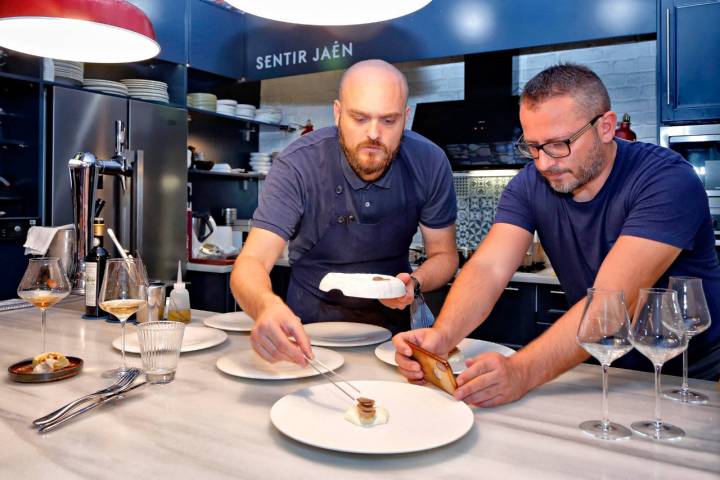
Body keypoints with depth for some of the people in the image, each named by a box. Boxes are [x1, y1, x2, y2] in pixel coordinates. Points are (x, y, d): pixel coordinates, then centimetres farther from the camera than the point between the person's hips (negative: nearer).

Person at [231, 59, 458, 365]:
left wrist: (415, 283, -24)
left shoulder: (429, 163, -14)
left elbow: (444, 255, -2)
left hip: (390, 323, 2)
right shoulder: (297, 166, -22)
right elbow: (251, 262, -27)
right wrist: (266, 305, -50)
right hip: (310, 330, -1)